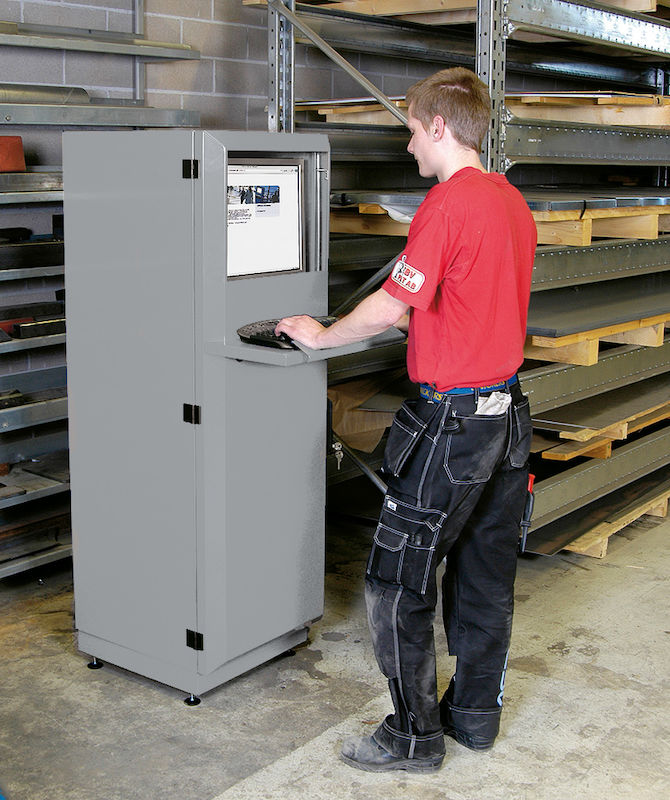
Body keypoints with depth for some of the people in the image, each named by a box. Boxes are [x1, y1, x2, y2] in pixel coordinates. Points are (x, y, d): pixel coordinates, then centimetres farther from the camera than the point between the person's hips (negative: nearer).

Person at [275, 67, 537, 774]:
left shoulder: (448, 203, -16)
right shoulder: (512, 201, 11)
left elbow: (391, 306, -17)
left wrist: (322, 336, -3)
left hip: (452, 417, -9)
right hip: (507, 409, 9)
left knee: (397, 581, 1)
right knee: (484, 572, 16)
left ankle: (414, 736, 10)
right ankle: (476, 712, 29)